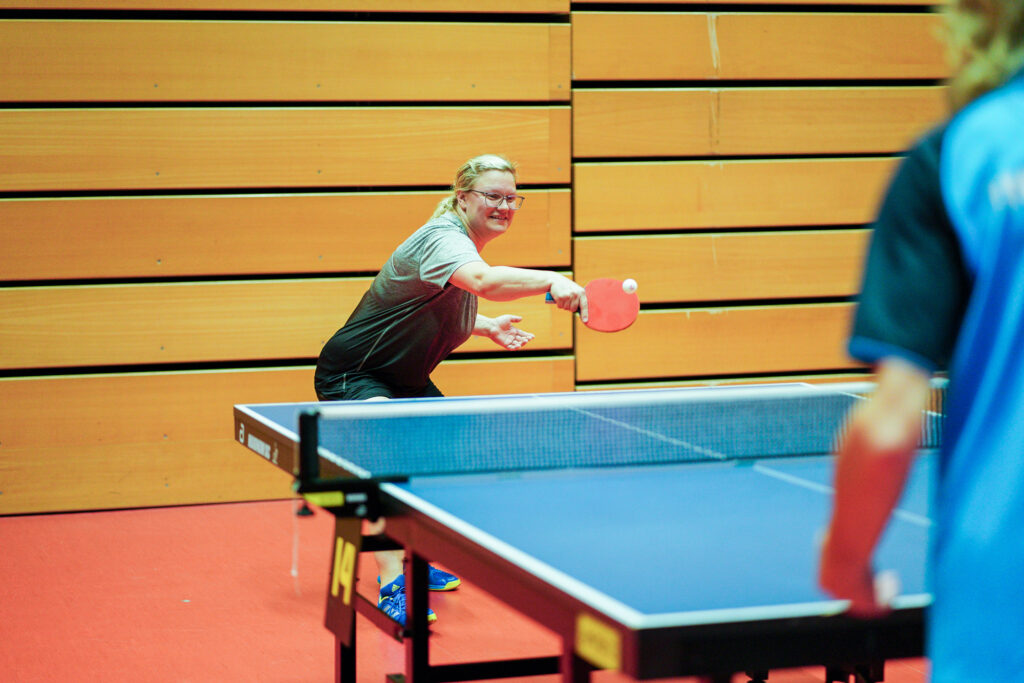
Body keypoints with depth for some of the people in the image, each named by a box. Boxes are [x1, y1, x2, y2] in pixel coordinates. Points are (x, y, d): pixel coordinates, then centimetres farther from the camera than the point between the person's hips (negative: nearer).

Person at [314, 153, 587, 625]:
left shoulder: (465, 245, 6)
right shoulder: (443, 238, -26)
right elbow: (483, 280, -50)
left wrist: (488, 327, 9)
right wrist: (551, 282, -62)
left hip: (404, 381, 11)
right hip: (352, 376, -11)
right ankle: (393, 587, -37)